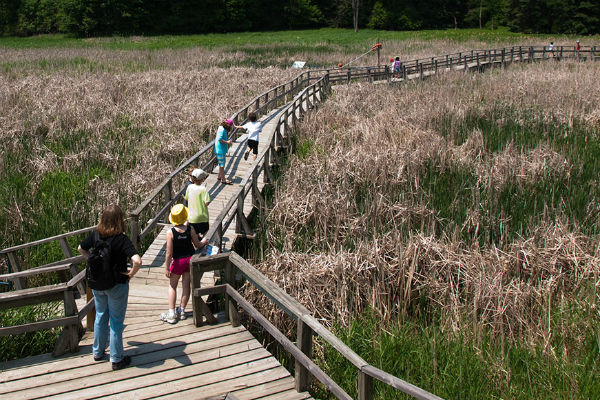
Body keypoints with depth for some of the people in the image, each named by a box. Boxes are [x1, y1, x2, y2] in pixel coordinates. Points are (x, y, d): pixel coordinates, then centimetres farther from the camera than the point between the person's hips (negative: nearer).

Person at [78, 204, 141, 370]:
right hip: (117, 285, -5)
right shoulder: (122, 239, -23)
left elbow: (81, 249, 10)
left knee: (100, 316, 22)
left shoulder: (95, 234, -7)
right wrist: (131, 273, -16)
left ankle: (98, 352, 36)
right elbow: (137, 261, -34)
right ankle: (116, 359, 18)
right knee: (116, 321, 8)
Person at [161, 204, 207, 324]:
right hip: (190, 259, 3)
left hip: (178, 261, -3)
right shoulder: (190, 229, -10)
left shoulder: (170, 233, -18)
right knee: (186, 285, 13)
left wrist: (167, 268, -6)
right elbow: (197, 245, -1)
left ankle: (171, 313, 9)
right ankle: (182, 310, 22)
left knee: (172, 286, 12)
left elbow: (169, 253, -16)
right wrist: (204, 242, 21)